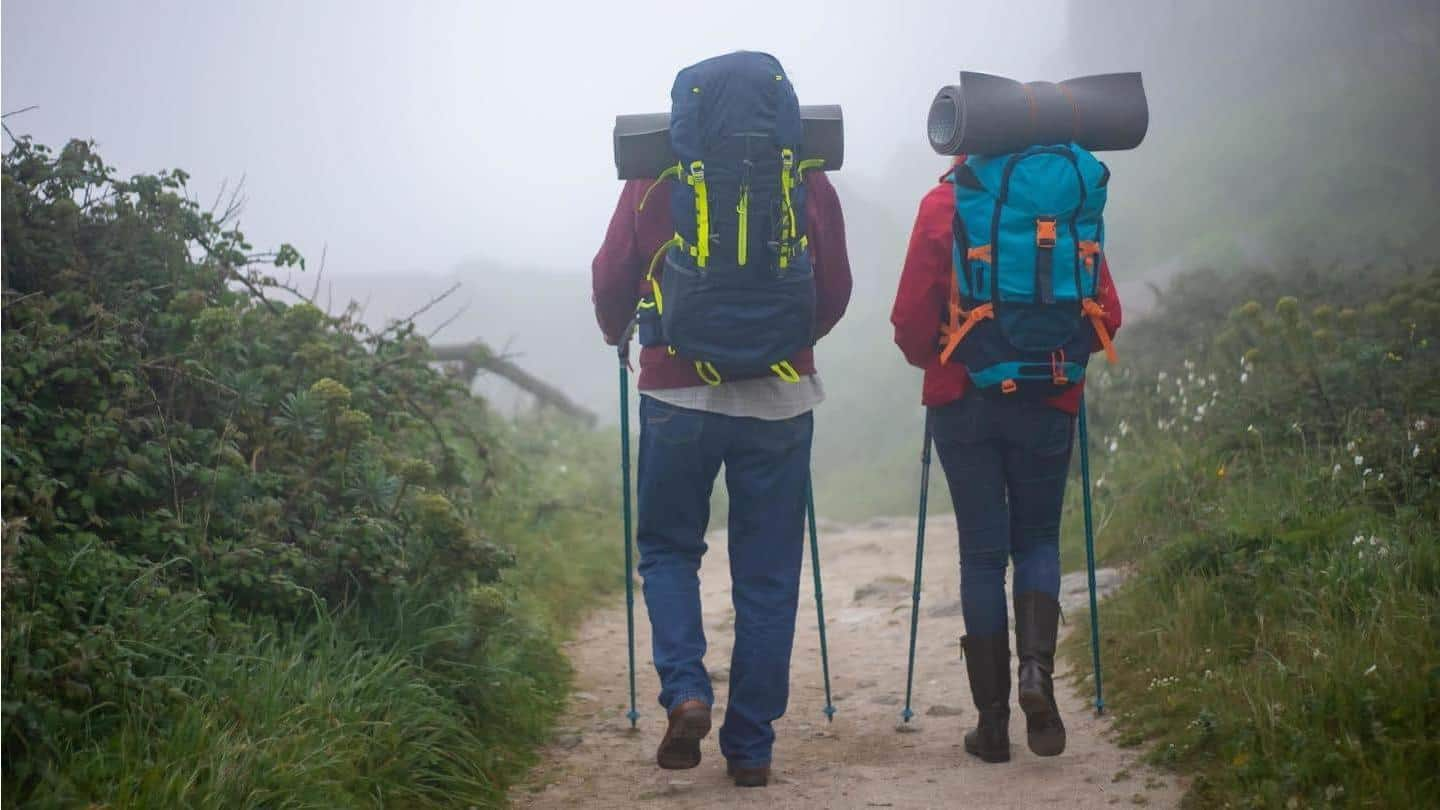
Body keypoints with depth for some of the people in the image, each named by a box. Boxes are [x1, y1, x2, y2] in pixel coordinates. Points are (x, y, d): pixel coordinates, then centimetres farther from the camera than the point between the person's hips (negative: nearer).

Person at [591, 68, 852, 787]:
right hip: (779, 399, 1)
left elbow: (611, 279, 2)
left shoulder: (655, 177, -1)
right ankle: (750, 748, 10)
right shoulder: (805, 178, 1)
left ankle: (685, 692, -3)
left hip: (677, 395, -1)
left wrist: (618, 334, 24)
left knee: (667, 547, 18)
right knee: (767, 576, 8)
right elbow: (835, 289, 6)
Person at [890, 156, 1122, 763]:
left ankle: (993, 721, 6)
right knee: (1037, 538, 16)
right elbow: (1105, 313, -2)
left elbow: (911, 318, -5)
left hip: (962, 400, 0)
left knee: (981, 553, 7)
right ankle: (1037, 667, -11)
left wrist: (930, 360, 16)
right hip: (1047, 401, 0)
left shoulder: (941, 204, -3)